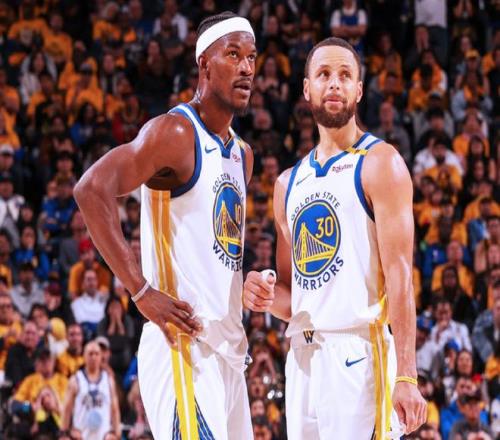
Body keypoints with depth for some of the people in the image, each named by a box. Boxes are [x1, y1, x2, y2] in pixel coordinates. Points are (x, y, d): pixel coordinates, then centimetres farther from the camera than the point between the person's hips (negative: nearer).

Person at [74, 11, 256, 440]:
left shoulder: (242, 154, 19)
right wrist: (142, 292, -23)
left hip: (228, 350, 9)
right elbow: (92, 189, -22)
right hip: (184, 344, -9)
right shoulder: (176, 132, -10)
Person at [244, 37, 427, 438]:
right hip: (303, 356, 7)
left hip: (359, 355, -7)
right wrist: (268, 298, 0)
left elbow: (399, 274, -11)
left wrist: (406, 376, -19)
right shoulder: (289, 183, 19)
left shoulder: (379, 163, -2)